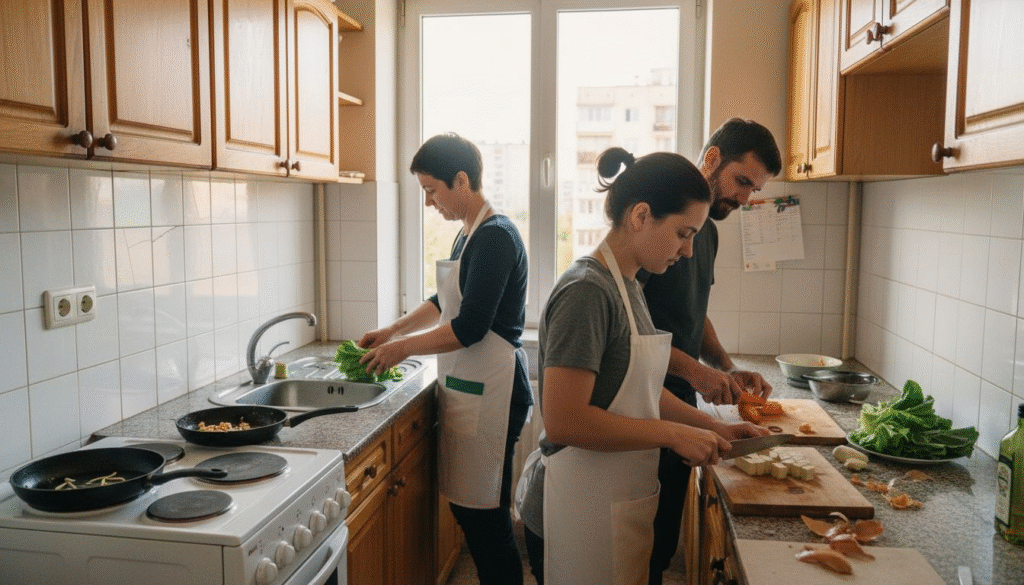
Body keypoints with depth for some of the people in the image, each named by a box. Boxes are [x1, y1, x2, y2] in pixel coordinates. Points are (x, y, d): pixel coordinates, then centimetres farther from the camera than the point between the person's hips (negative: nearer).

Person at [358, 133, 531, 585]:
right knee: (468, 507, 15)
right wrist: (391, 331, 18)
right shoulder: (470, 234, 14)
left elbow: (469, 328, -20)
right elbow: (445, 303, 26)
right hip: (467, 387, 10)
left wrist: (404, 348, -9)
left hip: (489, 393, -10)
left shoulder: (495, 236, -16)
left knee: (484, 515, -2)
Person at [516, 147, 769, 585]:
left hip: (620, 502, 9)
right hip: (580, 512, -9)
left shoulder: (627, 286, 8)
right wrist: (673, 433, -19)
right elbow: (563, 421, -26)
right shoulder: (586, 290, -21)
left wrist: (714, 428, 6)